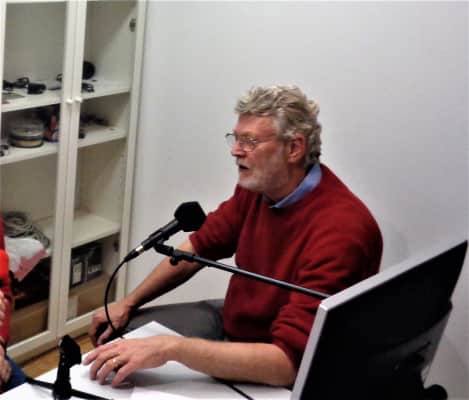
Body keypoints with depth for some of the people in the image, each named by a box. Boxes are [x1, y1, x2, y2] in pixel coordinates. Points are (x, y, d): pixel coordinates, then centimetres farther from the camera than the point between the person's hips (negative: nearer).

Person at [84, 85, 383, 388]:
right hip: (230, 325, 8)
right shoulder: (256, 183, -8)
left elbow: (287, 363, -38)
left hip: (276, 378, -8)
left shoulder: (339, 230, -33)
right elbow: (200, 246, 10)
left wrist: (171, 347, -41)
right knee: (119, 335, 11)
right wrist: (129, 303, 5)